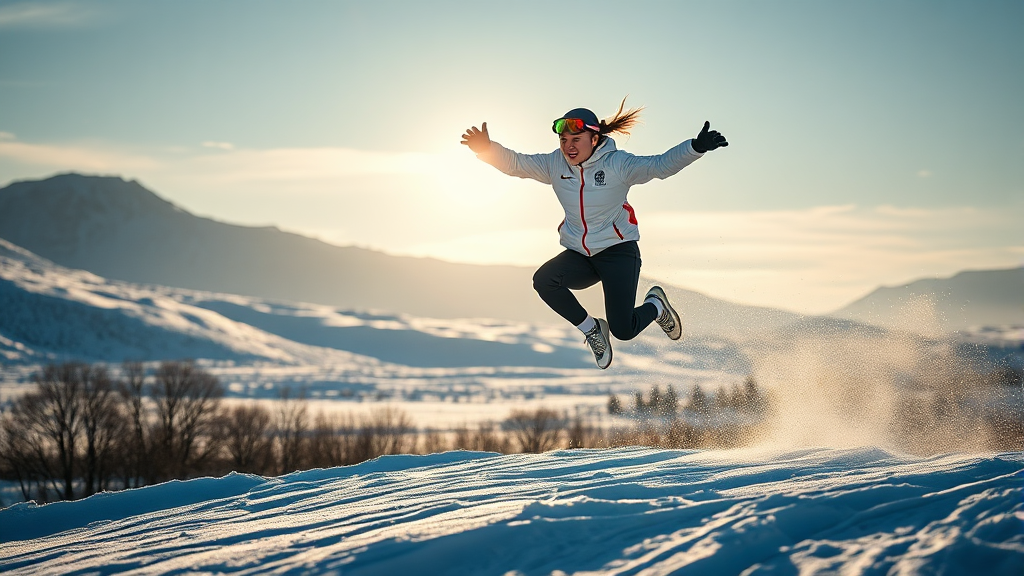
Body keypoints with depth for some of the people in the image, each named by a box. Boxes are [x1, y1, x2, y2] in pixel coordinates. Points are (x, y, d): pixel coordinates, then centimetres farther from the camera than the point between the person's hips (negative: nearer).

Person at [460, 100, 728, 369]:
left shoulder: (616, 164, -15)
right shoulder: (555, 164, -3)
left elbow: (660, 165, -24)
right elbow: (515, 163, -4)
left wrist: (696, 147, -41)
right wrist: (487, 149, -24)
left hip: (618, 251, -4)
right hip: (578, 254, 4)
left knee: (623, 331, -14)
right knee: (543, 281, -26)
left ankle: (656, 305, 25)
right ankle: (591, 330, 0)